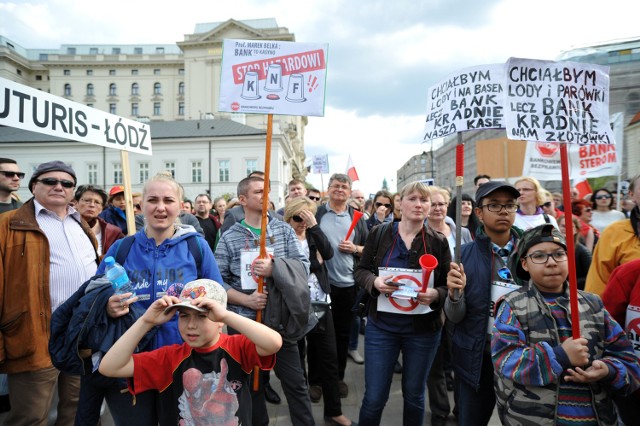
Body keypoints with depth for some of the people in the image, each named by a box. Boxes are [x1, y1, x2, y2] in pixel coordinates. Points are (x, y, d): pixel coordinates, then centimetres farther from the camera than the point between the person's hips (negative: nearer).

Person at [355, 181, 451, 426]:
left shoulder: (439, 242, -4)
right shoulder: (379, 234, -4)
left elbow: (449, 286, 1)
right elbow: (361, 271, 1)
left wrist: (435, 295, -21)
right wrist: (374, 281, -20)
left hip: (423, 330, 1)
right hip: (381, 326, -1)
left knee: (414, 394, 19)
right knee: (374, 397, 5)